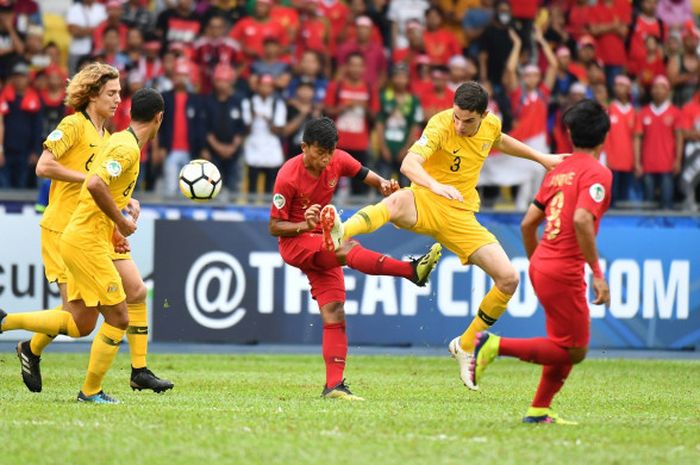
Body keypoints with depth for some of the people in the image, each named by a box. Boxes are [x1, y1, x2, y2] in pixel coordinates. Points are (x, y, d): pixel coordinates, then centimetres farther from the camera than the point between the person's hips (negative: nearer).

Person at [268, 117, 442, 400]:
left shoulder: (338, 161, -5)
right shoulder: (288, 177, -18)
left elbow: (368, 177, 5)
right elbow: (274, 227, -13)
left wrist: (384, 185, -19)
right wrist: (305, 226, -31)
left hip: (323, 244, 6)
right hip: (294, 242, -6)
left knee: (334, 314, -4)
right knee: (348, 248, -34)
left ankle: (334, 385, -6)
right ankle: (412, 270, -50)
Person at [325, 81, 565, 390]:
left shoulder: (491, 125, -1)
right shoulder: (441, 126, -19)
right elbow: (409, 164, -34)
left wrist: (540, 158, 32)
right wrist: (435, 185, -53)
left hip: (460, 217, 5)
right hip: (426, 203, -5)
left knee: (508, 279, -4)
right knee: (395, 203, -42)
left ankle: (465, 345, 14)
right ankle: (337, 235, -64)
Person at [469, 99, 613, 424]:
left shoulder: (558, 171, 13)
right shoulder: (597, 173, -10)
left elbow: (528, 223, 14)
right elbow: (582, 220, -26)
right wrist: (597, 273, -24)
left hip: (541, 265, 8)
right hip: (564, 273, -8)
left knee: (567, 346, 18)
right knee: (573, 351, -1)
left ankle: (539, 410, 16)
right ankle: (496, 346, -10)